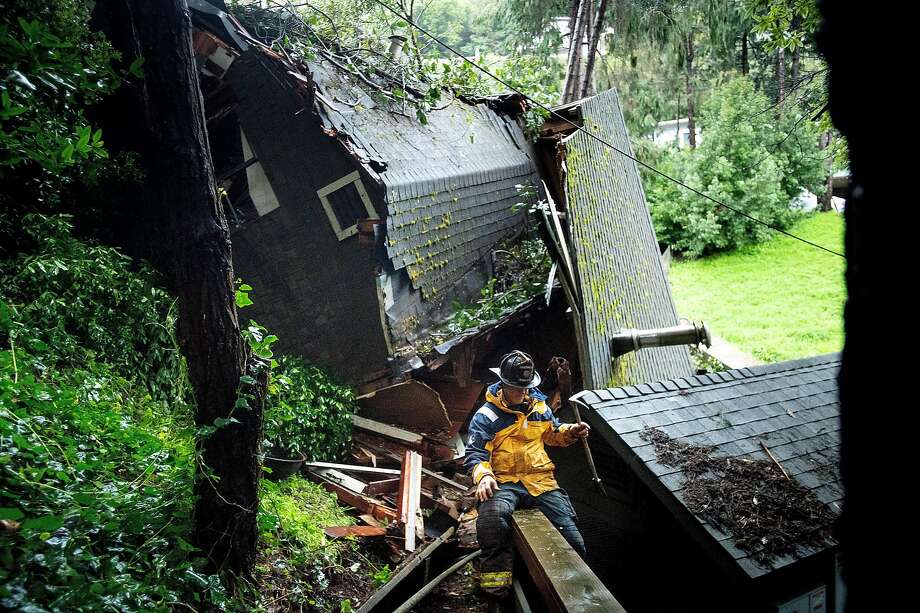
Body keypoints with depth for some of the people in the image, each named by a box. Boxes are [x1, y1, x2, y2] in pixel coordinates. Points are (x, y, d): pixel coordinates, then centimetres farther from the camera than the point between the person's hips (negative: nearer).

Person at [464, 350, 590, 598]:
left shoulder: (538, 406, 15)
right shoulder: (486, 416, -1)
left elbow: (552, 433, 31)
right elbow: (475, 454, -6)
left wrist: (570, 432, 9)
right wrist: (483, 476, -27)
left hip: (541, 481, 4)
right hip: (505, 483, -4)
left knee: (574, 543, -10)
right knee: (492, 515, -39)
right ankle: (495, 583, -21)